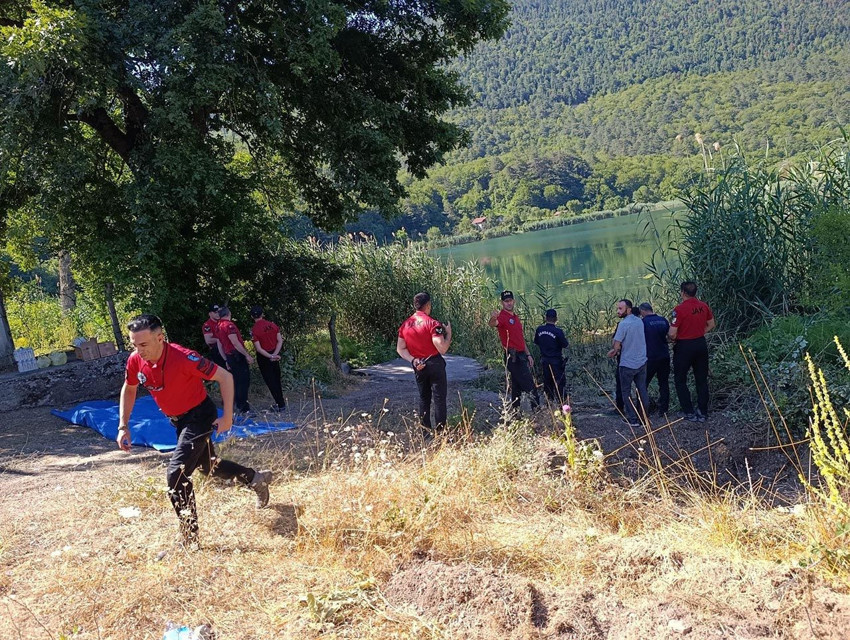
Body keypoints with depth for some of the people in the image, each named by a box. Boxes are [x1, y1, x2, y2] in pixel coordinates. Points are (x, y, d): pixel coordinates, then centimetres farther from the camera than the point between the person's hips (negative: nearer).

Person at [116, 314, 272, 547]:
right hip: (178, 421, 8)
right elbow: (128, 389, 8)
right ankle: (257, 479, 49)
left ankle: (191, 541, -7)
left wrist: (227, 417, -21)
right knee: (207, 466, 24)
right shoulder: (135, 361, -14)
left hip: (200, 416, -8)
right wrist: (123, 426, 1)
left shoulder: (183, 358, -33)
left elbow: (224, 377, -24)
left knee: (176, 475, -19)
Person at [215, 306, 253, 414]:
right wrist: (247, 355, -18)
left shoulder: (218, 326, 13)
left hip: (229, 356, 9)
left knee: (236, 380, 17)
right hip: (238, 355, -9)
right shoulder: (229, 325, -14)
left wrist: (226, 360, 23)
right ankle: (244, 407, -11)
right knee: (244, 381, -8)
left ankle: (239, 405, 24)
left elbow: (220, 345, 18)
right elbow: (236, 343, -20)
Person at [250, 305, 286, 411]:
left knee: (270, 381, 4)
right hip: (275, 356, 5)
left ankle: (280, 404, 6)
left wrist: (271, 357, -17)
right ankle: (280, 401, 26)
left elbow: (258, 349, -19)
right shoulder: (273, 325, -3)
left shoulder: (254, 330, -16)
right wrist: (275, 354, -9)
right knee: (276, 379, 18)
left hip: (264, 358, -5)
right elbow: (280, 341, -4)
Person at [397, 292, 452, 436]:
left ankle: (425, 431, 18)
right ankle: (440, 431, 2)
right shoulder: (432, 323, -16)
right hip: (434, 364, -5)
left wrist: (413, 360, -6)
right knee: (439, 397, 2)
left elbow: (400, 349, 2)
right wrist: (448, 333, -6)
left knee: (423, 397, 16)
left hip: (418, 366, 6)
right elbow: (442, 349, -20)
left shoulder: (405, 325, 2)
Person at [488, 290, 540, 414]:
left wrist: (528, 354, 20)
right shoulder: (502, 316, -10)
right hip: (513, 356, -9)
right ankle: (536, 407, -2)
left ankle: (514, 410, 17)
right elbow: (492, 324, -34)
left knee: (516, 386, 12)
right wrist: (492, 319, -58)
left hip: (521, 356, 9)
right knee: (529, 385, -8)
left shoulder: (516, 317, 18)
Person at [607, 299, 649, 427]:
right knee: (642, 390, 12)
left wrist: (614, 351, 5)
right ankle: (644, 418, 15)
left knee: (626, 392, 7)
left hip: (628, 364, -6)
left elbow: (616, 346, -17)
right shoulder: (639, 321, 5)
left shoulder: (624, 324, -19)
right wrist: (616, 350, 9)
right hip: (642, 362, 6)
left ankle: (633, 419, 6)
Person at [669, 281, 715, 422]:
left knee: (680, 380, 8)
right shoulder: (704, 306, 0)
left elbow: (672, 334, -19)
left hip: (684, 347, -6)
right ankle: (703, 412, 18)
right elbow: (711, 325, 12)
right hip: (701, 344, 6)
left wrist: (674, 340, 1)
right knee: (702, 379, 13)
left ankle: (689, 413, 6)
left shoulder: (679, 309, -20)